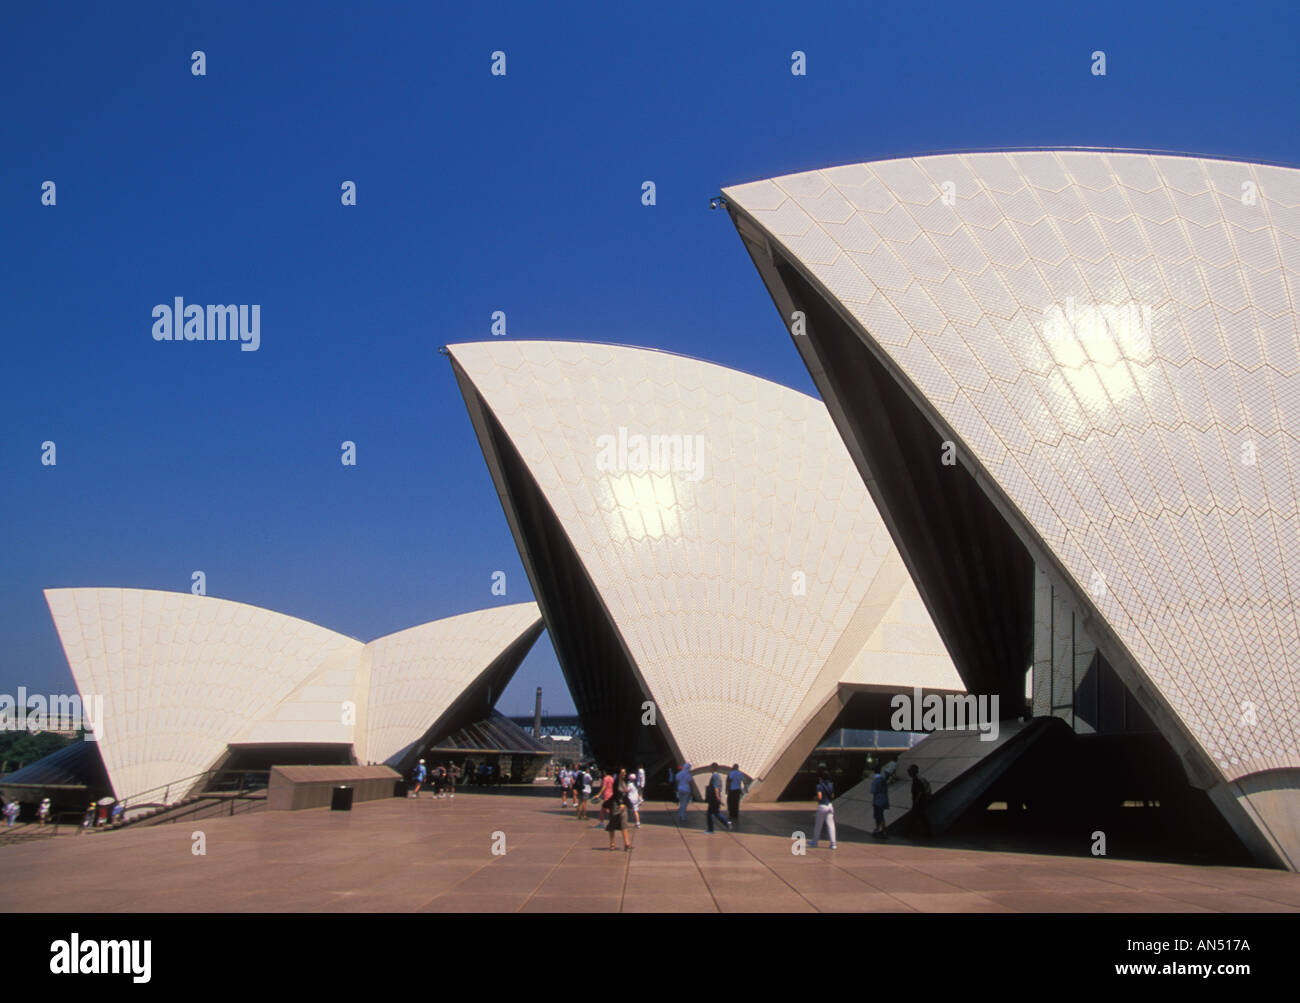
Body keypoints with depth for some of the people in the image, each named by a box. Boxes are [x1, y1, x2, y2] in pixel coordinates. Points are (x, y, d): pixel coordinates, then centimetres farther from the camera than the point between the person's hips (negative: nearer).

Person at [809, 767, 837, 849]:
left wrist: (816, 799, -1)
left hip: (822, 806, -5)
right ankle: (833, 843, -4)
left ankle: (814, 841, 25)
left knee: (818, 825, 11)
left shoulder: (819, 786, -13)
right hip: (830, 805, 5)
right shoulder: (830, 784, 5)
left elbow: (819, 797, -21)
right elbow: (832, 796, 13)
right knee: (830, 825, 3)